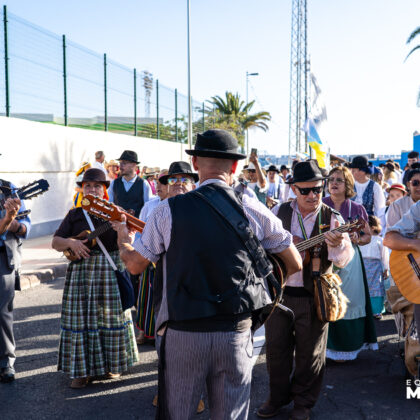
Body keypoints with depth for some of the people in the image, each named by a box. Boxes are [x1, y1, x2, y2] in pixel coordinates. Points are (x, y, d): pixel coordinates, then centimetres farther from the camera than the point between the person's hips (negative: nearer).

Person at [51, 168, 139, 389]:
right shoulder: (75, 214, 9)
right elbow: (55, 242, 5)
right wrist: (70, 242, -15)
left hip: (110, 271, -1)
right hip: (81, 273, 1)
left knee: (111, 316, 5)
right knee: (80, 318, 0)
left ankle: (113, 364, 22)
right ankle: (82, 370, 10)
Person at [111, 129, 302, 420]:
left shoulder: (169, 210, -6)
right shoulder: (254, 210, -3)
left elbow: (135, 265, 4)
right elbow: (295, 264, 6)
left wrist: (122, 238, 25)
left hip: (183, 333, -1)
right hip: (236, 332, 1)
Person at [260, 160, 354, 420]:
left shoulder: (332, 219, -5)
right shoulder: (279, 212, 2)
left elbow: (344, 260, -15)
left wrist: (337, 244, -36)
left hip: (313, 297, -2)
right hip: (279, 291, 2)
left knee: (310, 353, 9)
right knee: (276, 348, 12)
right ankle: (278, 398, 33)